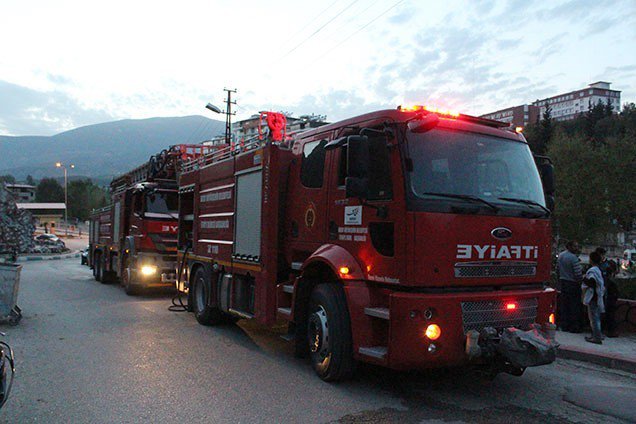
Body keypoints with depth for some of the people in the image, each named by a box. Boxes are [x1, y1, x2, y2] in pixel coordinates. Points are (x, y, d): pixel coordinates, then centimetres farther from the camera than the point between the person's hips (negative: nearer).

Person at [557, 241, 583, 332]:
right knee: (574, 307, 2)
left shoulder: (560, 255, 5)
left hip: (562, 282, 7)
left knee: (563, 306, 12)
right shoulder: (574, 258, -19)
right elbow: (578, 274, -17)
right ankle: (574, 327, 7)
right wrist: (581, 279, 0)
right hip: (573, 284, -7)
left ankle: (564, 326, 17)